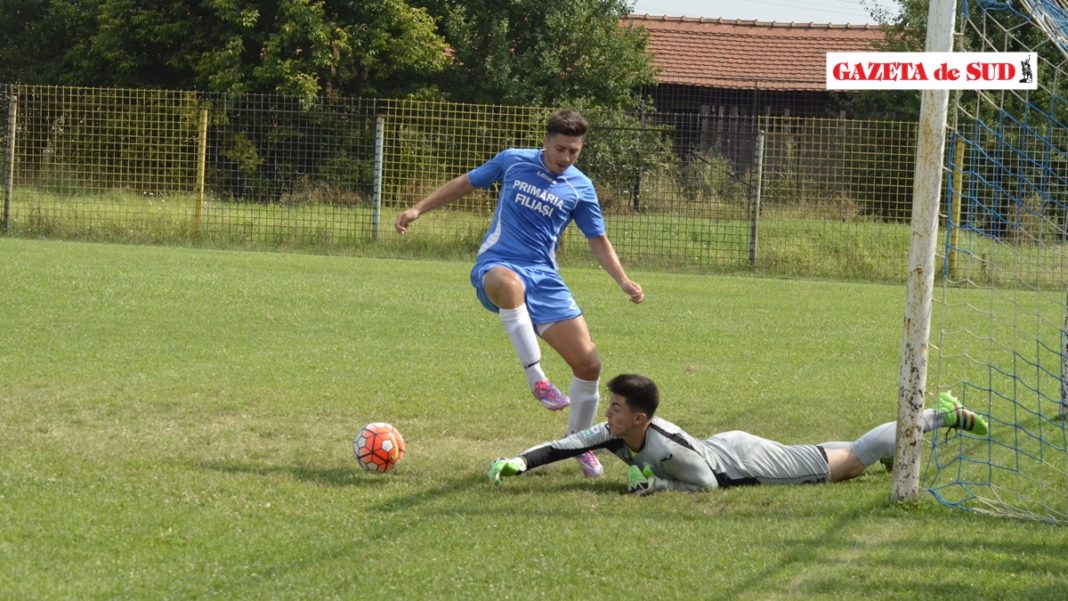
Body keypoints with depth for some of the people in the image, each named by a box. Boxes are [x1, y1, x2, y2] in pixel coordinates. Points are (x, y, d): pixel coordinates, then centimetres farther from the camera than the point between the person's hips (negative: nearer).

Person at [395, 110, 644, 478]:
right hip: (496, 266, -3)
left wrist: (624, 281, 2)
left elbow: (598, 240, 16)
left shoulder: (580, 188, 7)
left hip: (544, 278, 3)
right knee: (510, 284, -45)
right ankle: (536, 378, -41)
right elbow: (466, 183, 16)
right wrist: (418, 209, 11)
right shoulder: (514, 161, 3)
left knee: (588, 363, -6)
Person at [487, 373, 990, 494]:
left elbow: (707, 483, -28)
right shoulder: (614, 434, -15)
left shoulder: (663, 444, -36)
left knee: (851, 463, 6)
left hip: (743, 460, -6)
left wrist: (654, 483, -33)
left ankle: (943, 417, 16)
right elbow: (564, 447, -9)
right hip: (724, 450, 6)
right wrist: (517, 463, -21)